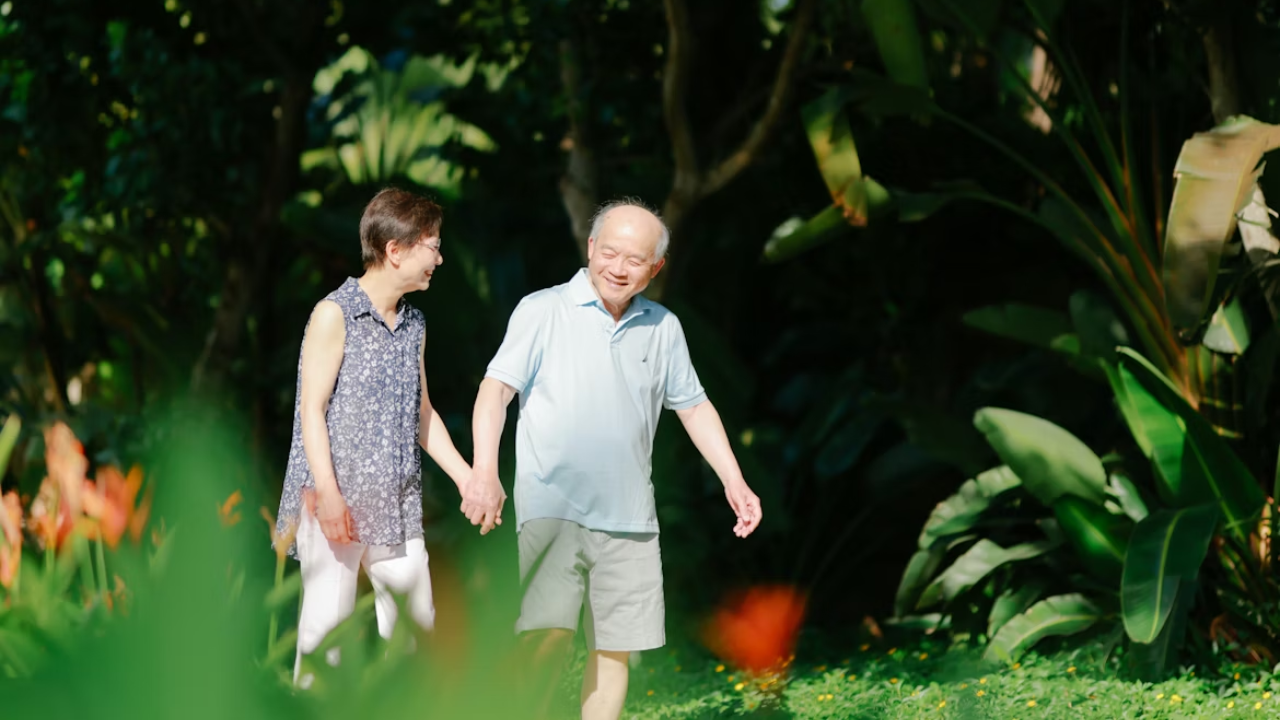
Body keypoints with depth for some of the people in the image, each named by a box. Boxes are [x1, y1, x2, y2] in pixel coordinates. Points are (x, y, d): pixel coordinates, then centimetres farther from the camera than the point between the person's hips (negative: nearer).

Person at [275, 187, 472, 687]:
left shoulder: (414, 325, 14)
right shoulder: (335, 314, -6)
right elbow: (312, 409, -10)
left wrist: (467, 478, 15)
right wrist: (328, 494, -18)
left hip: (397, 504, 7)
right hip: (338, 499, -7)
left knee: (416, 621, 4)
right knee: (328, 624, -8)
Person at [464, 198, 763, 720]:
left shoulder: (663, 328, 12)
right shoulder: (542, 311, -2)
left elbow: (694, 407, 22)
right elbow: (496, 389, -10)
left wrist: (733, 481, 16)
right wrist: (485, 472, -23)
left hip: (628, 519, 5)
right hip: (552, 507, -5)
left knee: (615, 648, 6)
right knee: (548, 634, -19)